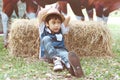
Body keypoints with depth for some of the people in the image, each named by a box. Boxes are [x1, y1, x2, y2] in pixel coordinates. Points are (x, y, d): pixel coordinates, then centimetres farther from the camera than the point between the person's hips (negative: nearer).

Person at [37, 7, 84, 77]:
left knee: (63, 53, -36)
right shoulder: (44, 29, 6)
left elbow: (68, 18, 3)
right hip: (47, 53, -1)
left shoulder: (61, 29, 11)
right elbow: (40, 14, -1)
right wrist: (50, 10, 11)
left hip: (60, 51, 1)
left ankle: (70, 65, -73)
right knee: (46, 39, -27)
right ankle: (56, 60, -43)